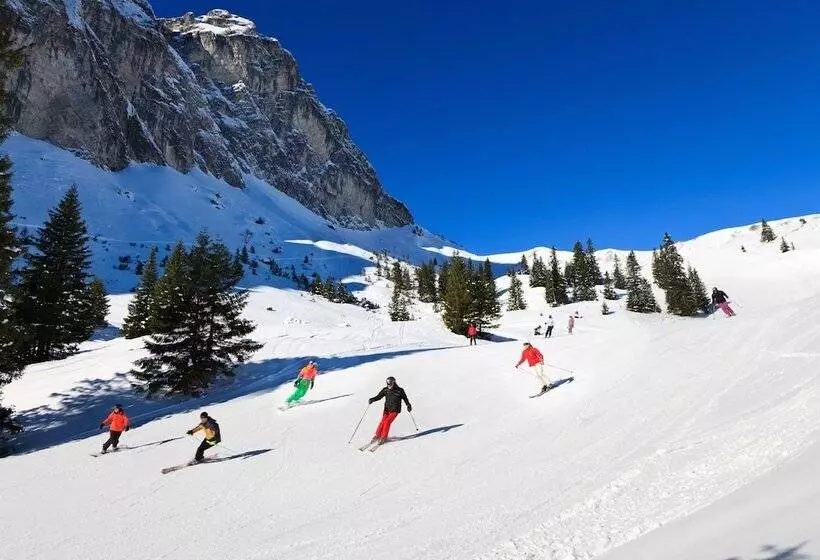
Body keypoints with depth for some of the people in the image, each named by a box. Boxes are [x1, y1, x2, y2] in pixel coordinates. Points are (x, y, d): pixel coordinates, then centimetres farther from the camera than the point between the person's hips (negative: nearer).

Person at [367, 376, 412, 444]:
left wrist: (408, 406, -5)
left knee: (387, 422, -17)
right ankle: (377, 436, 2)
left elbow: (405, 398, 4)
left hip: (395, 410, -3)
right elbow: (379, 396, -2)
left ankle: (384, 437, -6)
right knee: (382, 422, -12)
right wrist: (372, 399, -18)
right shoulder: (385, 390, 0)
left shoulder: (400, 391, -6)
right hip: (387, 409, 3)